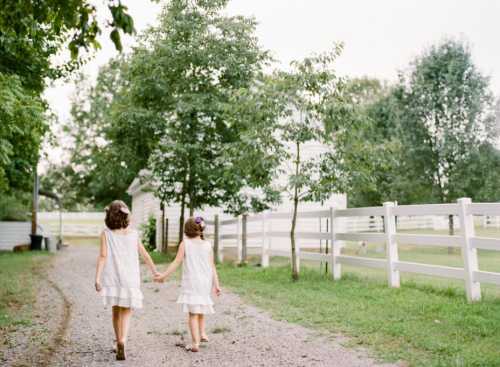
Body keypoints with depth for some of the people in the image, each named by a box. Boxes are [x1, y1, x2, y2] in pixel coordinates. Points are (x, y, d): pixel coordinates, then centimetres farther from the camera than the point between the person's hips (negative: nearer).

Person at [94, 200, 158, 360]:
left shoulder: (106, 234, -3)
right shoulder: (133, 233, 2)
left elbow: (103, 256, -12)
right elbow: (144, 254, 7)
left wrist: (97, 278, -14)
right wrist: (155, 272, 17)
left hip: (112, 279, 0)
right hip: (129, 278, 0)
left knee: (116, 311, 17)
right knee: (126, 312, 3)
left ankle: (119, 344, 27)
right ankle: (122, 341, -20)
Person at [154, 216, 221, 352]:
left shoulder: (185, 243, -2)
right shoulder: (207, 245, 4)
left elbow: (177, 262, -8)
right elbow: (212, 266, 2)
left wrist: (164, 275, -2)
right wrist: (216, 284, 3)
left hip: (191, 282, -3)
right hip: (205, 282, 3)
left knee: (192, 312, 0)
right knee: (201, 309, 26)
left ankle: (195, 343, -7)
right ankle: (202, 333, 21)